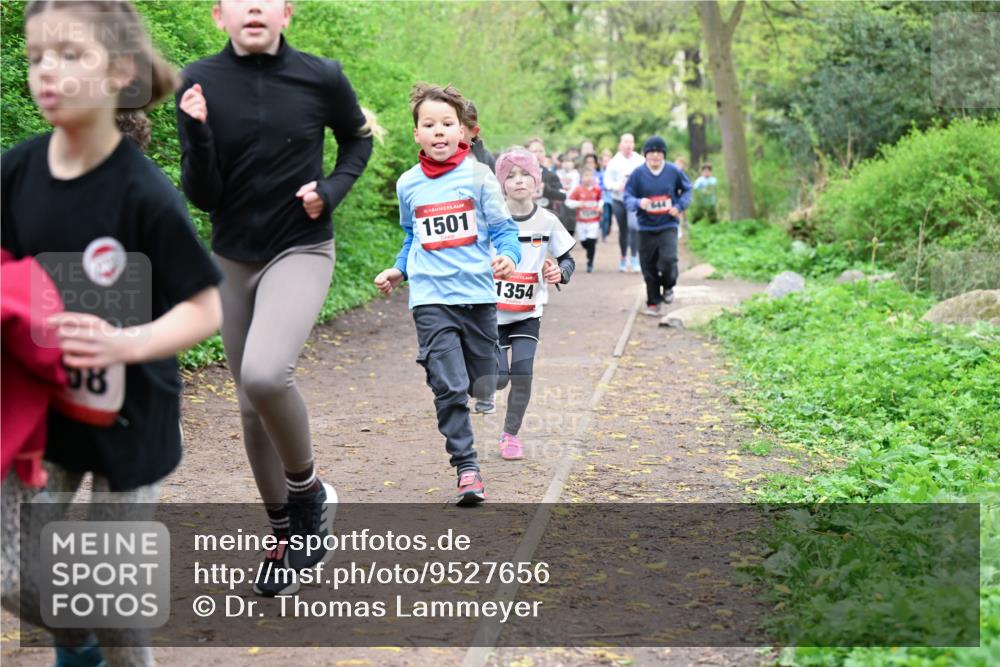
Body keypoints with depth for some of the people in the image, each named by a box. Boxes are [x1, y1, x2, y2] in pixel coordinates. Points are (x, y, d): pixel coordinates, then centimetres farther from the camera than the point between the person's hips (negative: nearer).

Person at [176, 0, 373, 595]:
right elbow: (203, 198, -7)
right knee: (253, 405, 10)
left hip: (301, 250, -3)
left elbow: (357, 138, 13)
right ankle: (288, 534, 28)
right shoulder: (201, 83, -6)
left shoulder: (321, 77, -8)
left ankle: (309, 490, -1)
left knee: (266, 373, -28)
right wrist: (196, 131, -23)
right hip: (233, 258, 3)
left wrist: (332, 190, -4)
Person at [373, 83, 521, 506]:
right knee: (449, 388, -9)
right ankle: (466, 469, -3)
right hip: (431, 299, 1)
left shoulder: (478, 175, -1)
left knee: (480, 385, 9)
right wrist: (398, 270, 13)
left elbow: (503, 228, 1)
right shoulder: (408, 185, 7)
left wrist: (508, 256, -17)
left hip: (477, 293, 0)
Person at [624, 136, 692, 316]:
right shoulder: (638, 174, -5)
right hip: (646, 228, 1)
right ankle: (654, 303, 21)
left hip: (668, 225, -1)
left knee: (668, 260, -18)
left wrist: (680, 206, -5)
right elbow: (627, 197, -2)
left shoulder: (673, 171, -4)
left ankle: (668, 287, 15)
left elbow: (687, 189, 11)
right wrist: (638, 203, -23)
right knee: (649, 267, 5)